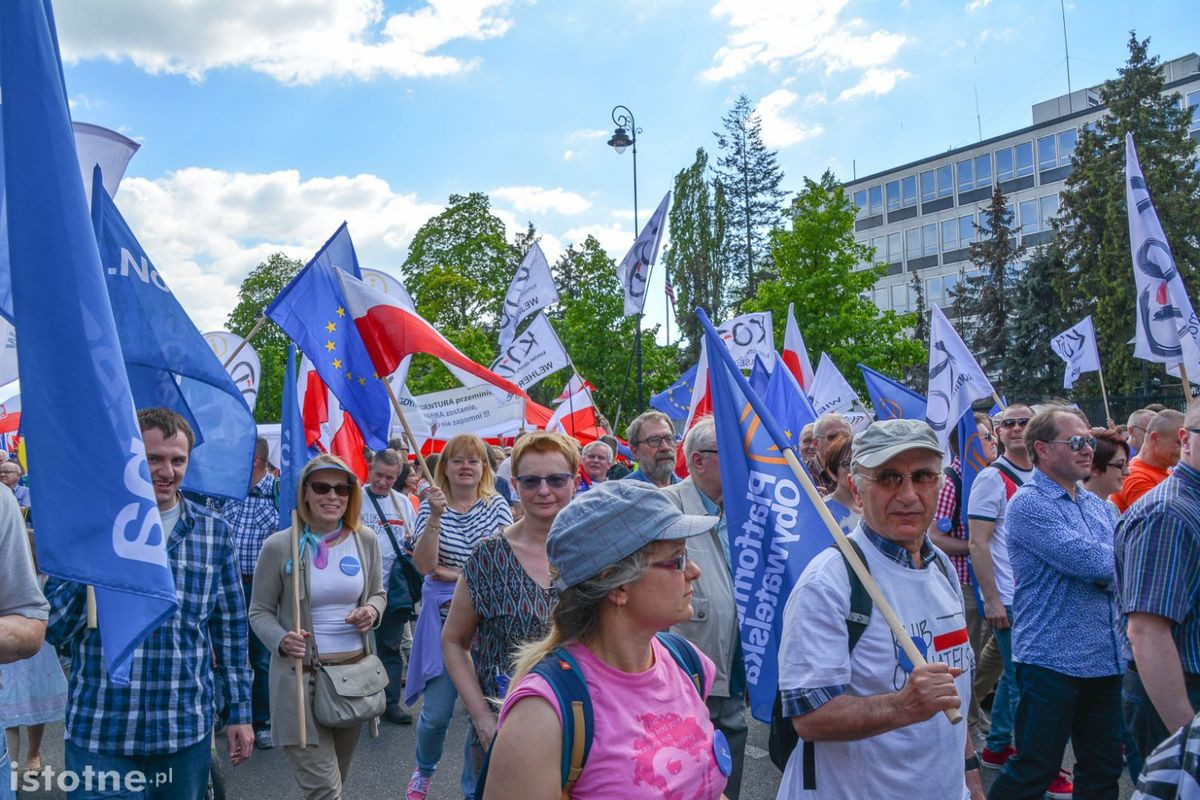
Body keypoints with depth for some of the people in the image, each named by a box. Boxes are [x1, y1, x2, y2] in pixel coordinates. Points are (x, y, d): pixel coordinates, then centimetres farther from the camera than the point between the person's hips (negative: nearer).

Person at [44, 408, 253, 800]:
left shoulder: (214, 531, 2)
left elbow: (231, 628, 7)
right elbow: (53, 627, -3)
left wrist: (240, 711, 7)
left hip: (187, 730, 2)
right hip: (99, 732, -1)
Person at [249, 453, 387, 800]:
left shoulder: (366, 540, -1)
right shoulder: (279, 545, -11)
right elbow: (259, 612, -3)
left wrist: (373, 611, -10)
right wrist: (281, 640, -22)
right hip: (301, 674, -4)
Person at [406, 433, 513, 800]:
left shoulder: (497, 506, 2)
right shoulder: (431, 506, 1)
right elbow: (424, 565, -12)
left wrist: (456, 574, -11)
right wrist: (435, 516, -23)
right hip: (444, 616, 0)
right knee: (436, 713, 2)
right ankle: (423, 770, 34)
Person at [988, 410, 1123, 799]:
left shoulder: (1097, 505, 14)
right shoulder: (1029, 503, -13)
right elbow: (1093, 565, -22)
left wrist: (1101, 563, -12)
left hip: (1105, 660, 8)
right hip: (1053, 660, -8)